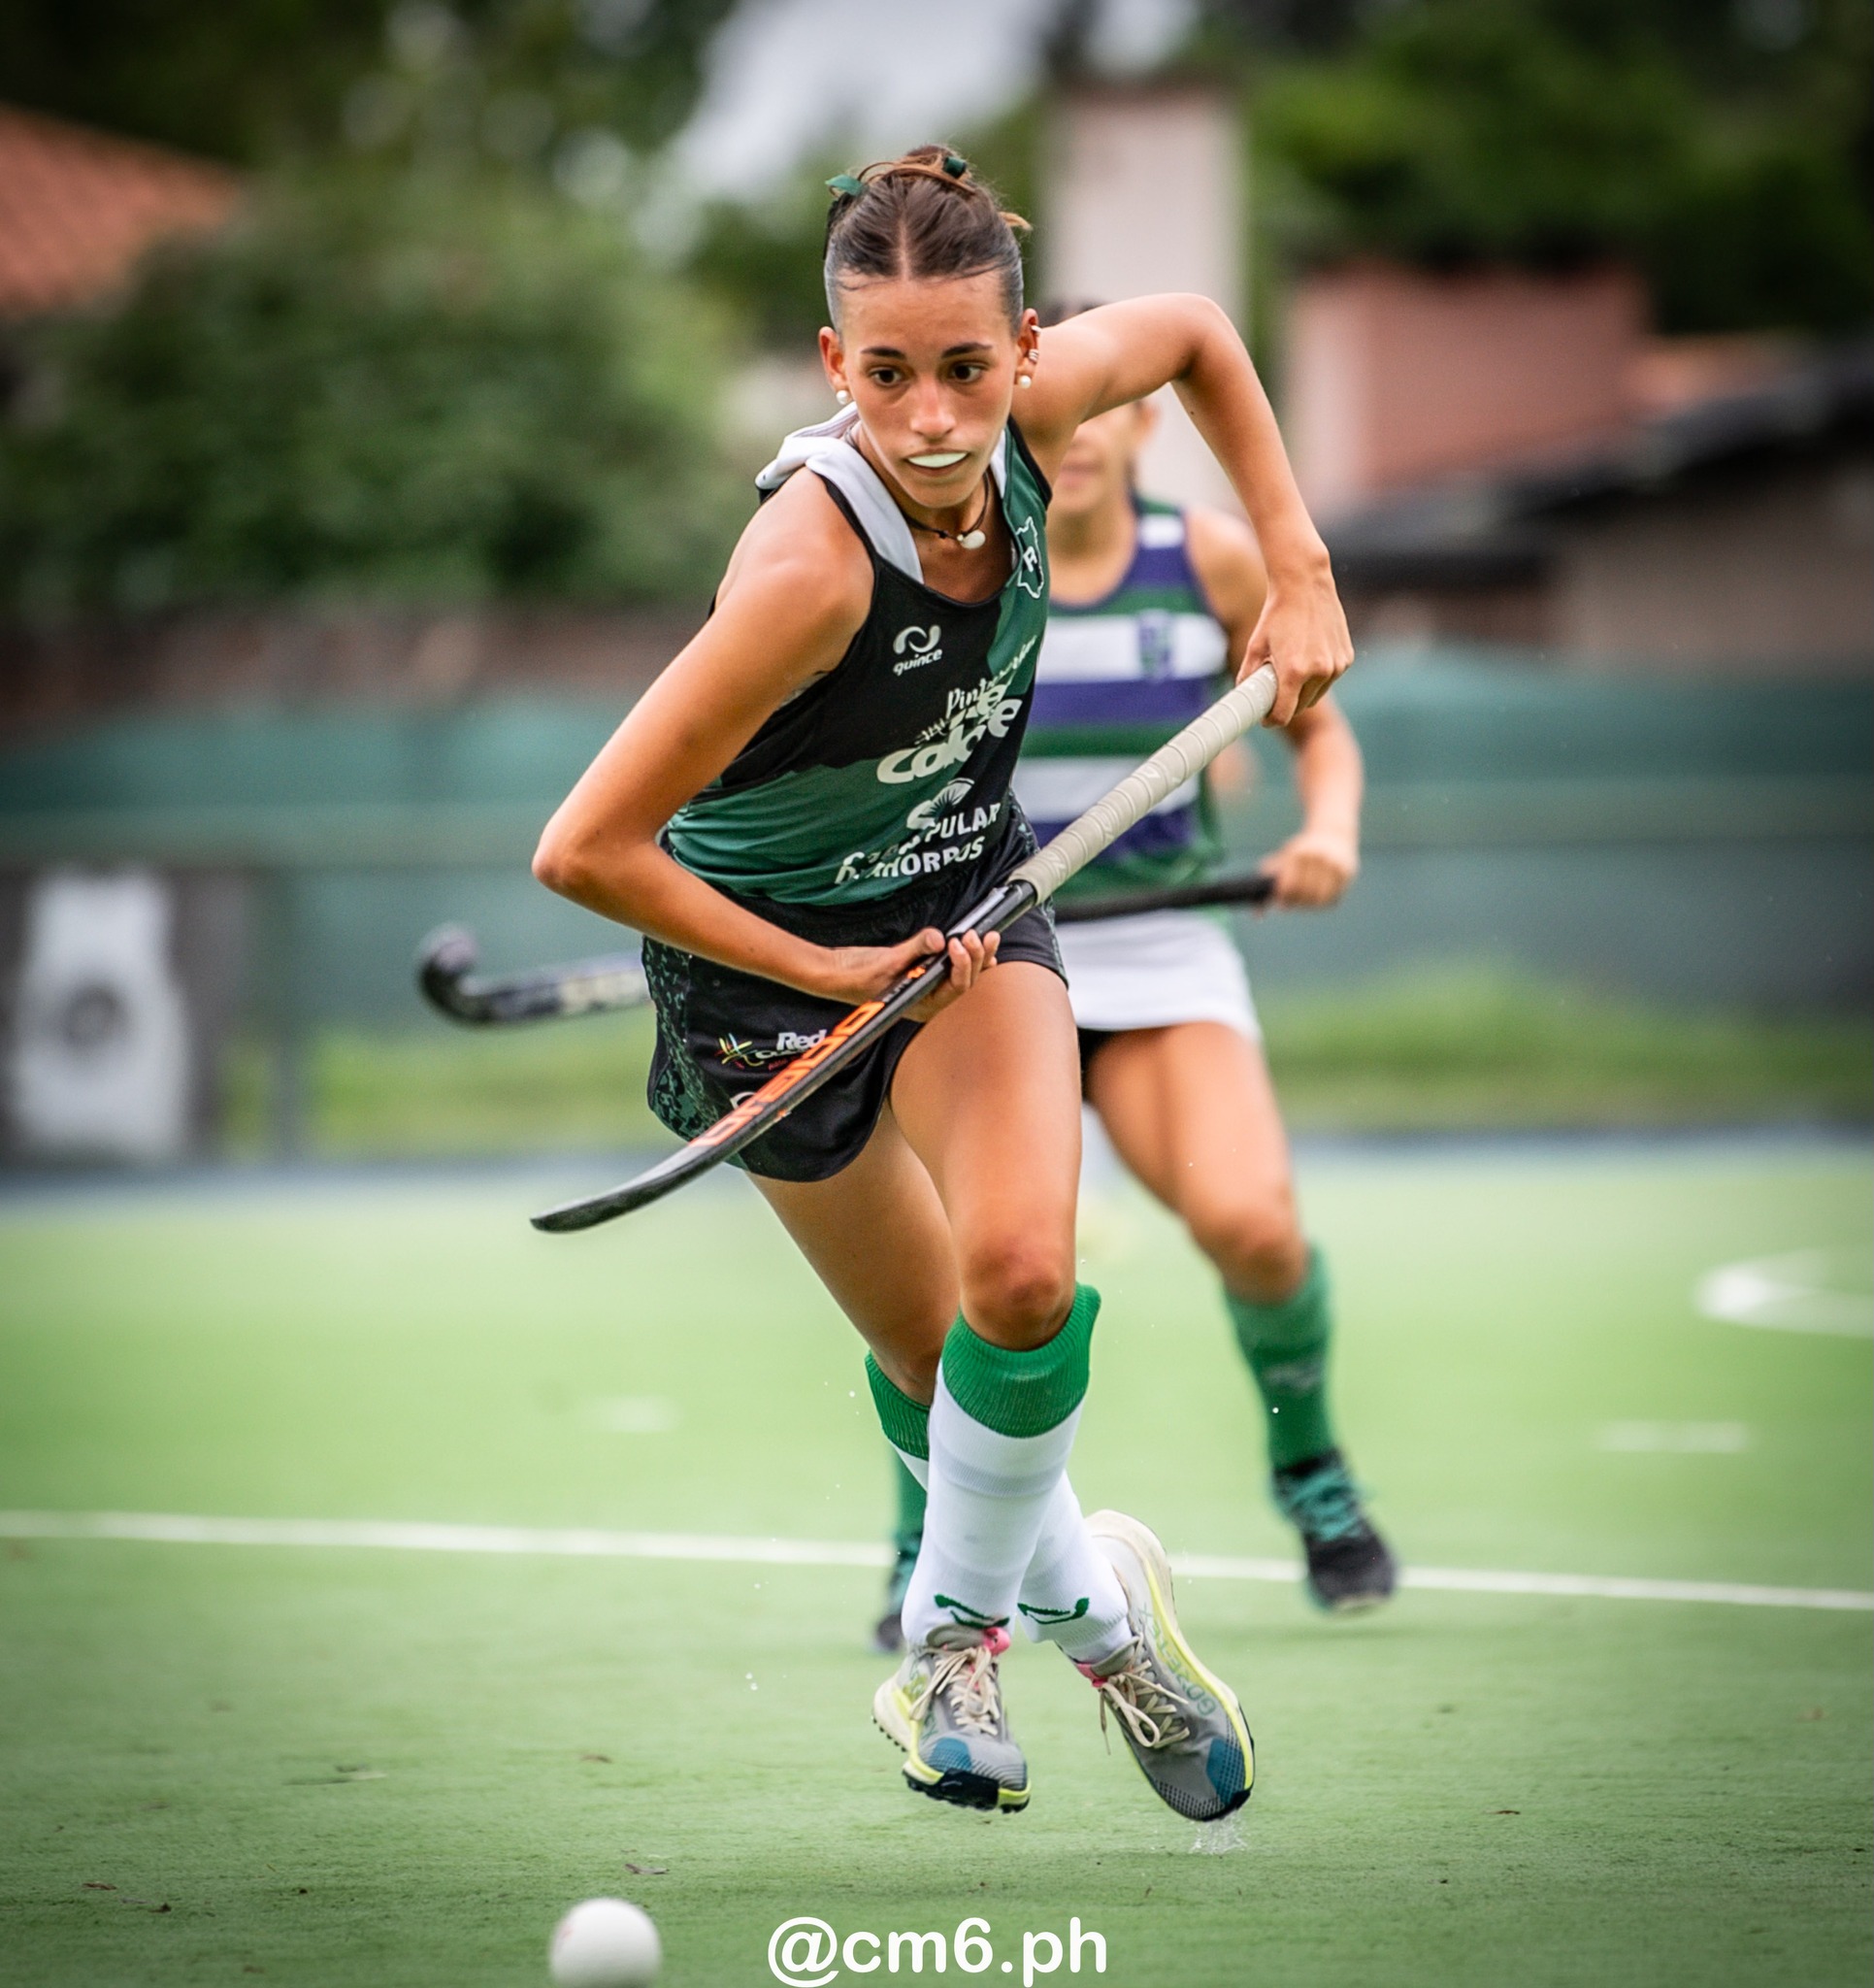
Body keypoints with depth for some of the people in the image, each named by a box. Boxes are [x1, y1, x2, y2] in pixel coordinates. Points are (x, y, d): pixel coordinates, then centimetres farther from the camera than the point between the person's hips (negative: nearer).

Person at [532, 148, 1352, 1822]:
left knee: (1023, 1277, -19)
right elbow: (586, 852, -34)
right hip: (771, 946, -4)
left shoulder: (1038, 410, -21)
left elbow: (1195, 332, 6)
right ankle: (1081, 1598, 38)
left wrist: (1298, 571, -1)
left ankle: (960, 1622, 7)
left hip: (969, 894, 4)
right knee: (930, 1353, 7)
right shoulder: (813, 564, -37)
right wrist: (828, 975, -23)